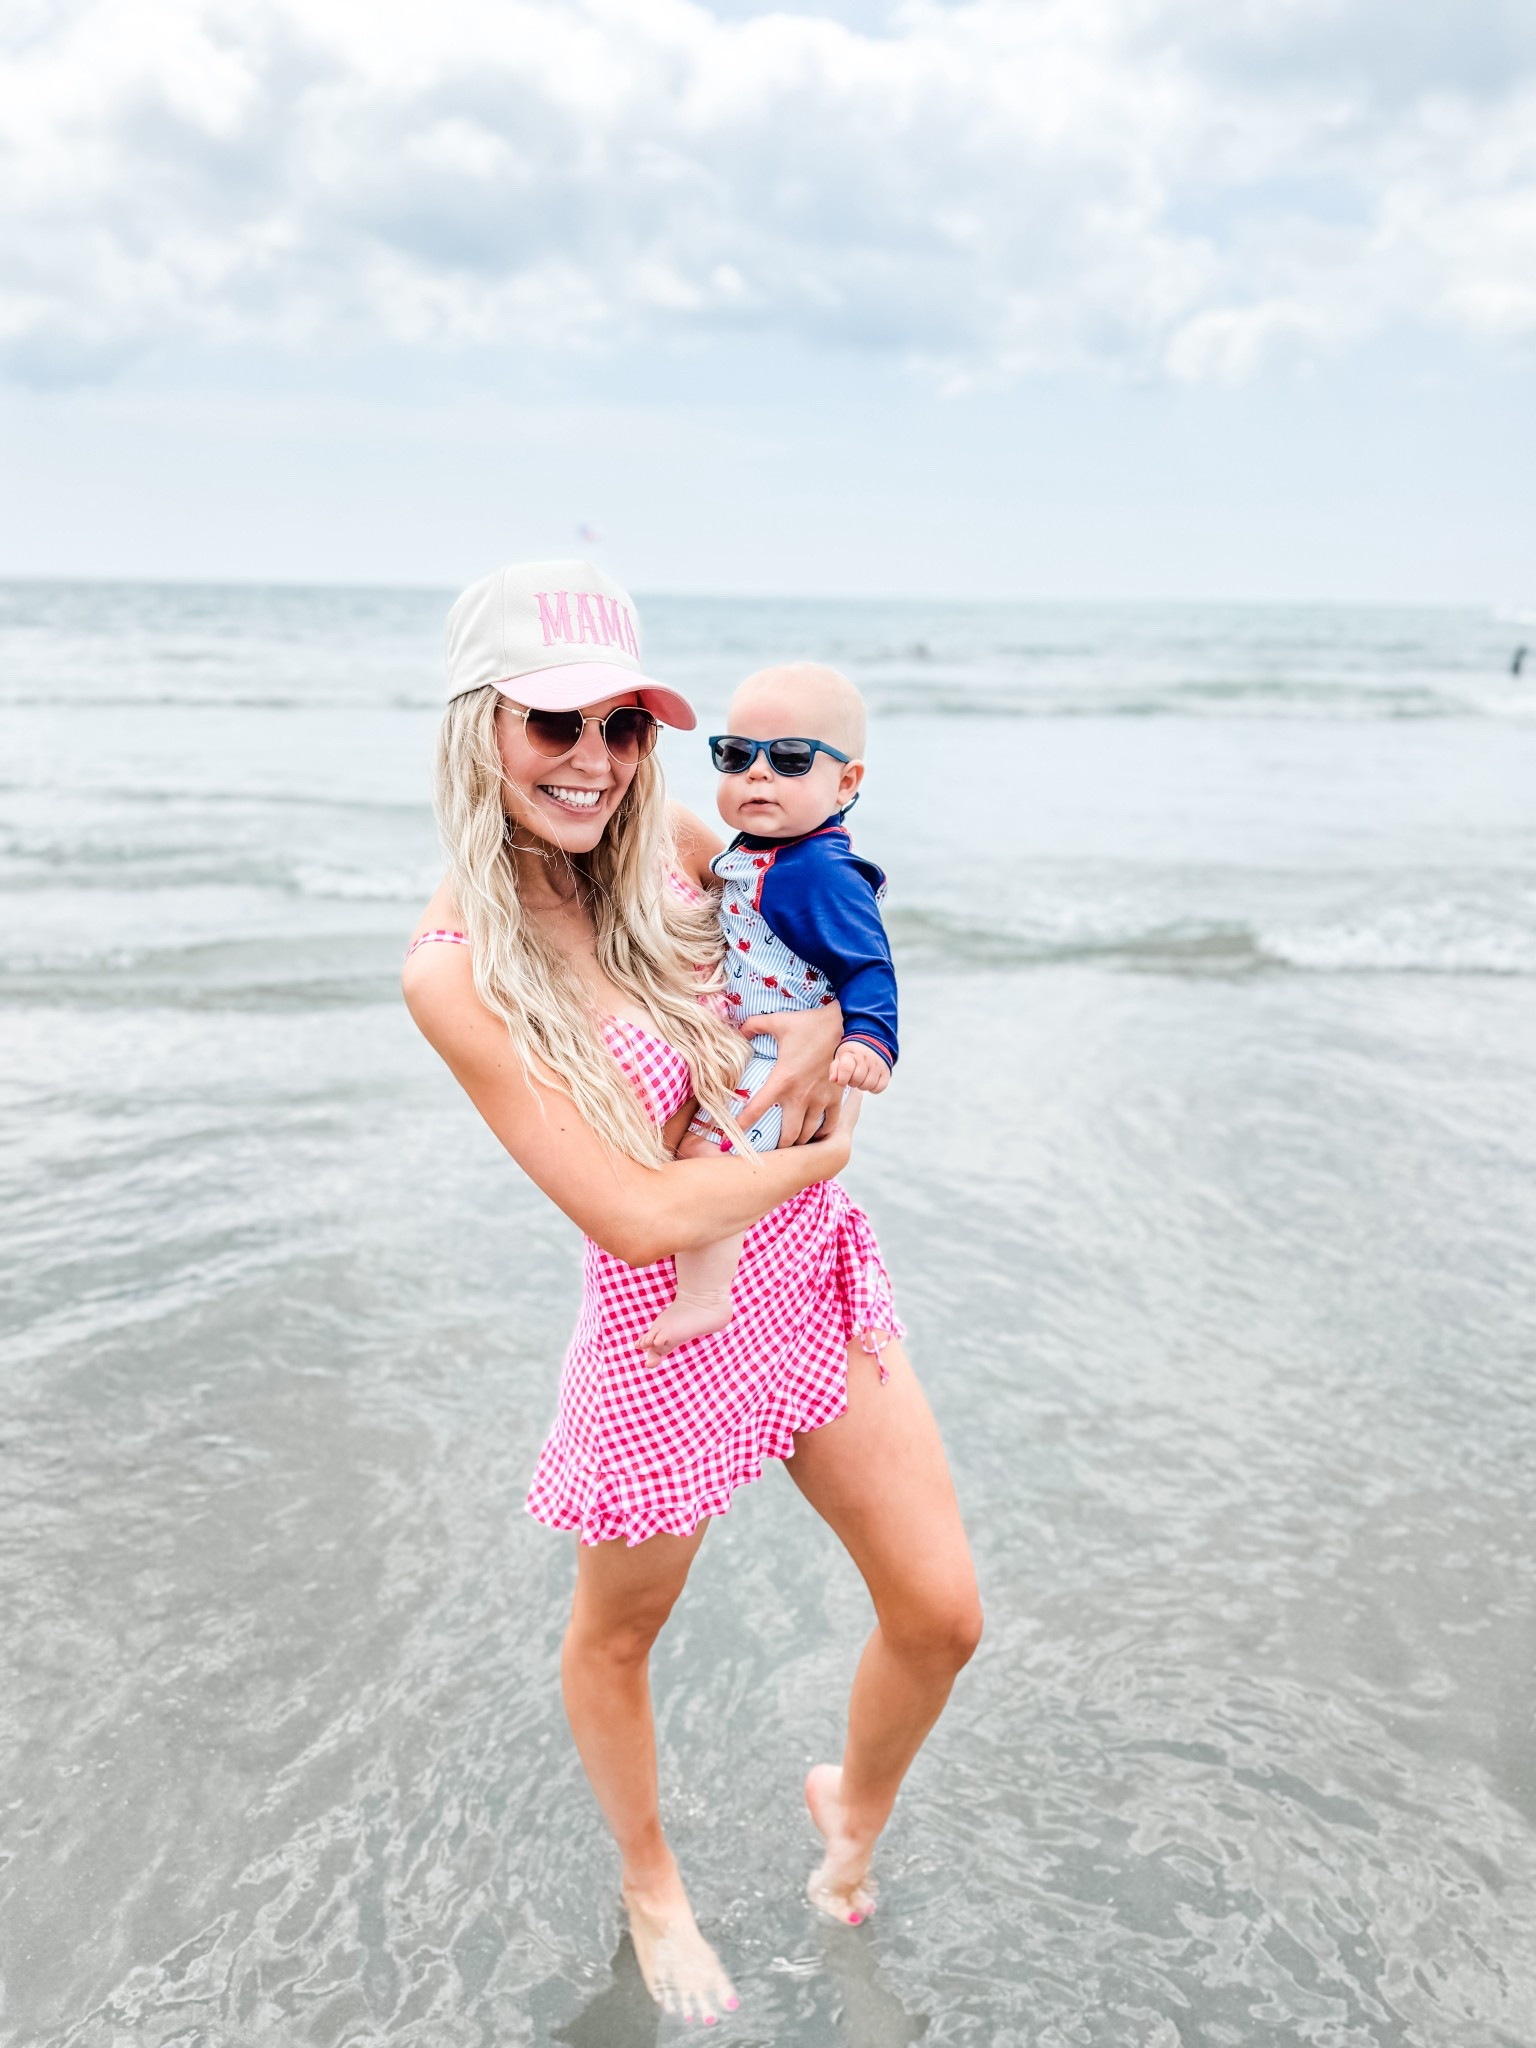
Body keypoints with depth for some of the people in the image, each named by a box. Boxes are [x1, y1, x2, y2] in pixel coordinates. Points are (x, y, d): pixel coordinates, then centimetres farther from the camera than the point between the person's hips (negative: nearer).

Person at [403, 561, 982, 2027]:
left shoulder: (670, 850, -6)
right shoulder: (457, 970, -21)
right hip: (670, 1326, -5)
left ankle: (854, 1806, 45)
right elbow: (639, 1216, -24)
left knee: (940, 1613, 10)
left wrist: (824, 1026, -7)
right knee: (618, 1635, 20)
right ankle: (649, 1884, 52)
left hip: (814, 1275, 5)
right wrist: (823, 1150, -12)